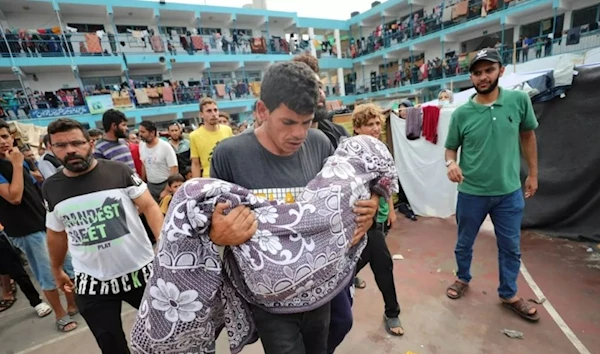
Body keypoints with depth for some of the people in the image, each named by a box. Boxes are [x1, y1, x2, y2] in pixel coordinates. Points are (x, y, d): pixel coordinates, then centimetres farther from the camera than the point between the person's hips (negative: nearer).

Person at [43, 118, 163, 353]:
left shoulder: (119, 171, -9)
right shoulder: (51, 187, 3)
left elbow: (149, 207, -10)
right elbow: (56, 233, 15)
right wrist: (57, 270, 24)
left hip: (141, 271, -2)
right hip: (92, 283, 3)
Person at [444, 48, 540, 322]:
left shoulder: (519, 100, -6)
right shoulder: (461, 113, -10)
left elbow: (528, 136, 7)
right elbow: (451, 148, -1)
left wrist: (533, 173, 8)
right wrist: (451, 163, -24)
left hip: (510, 192, 2)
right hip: (471, 193, -1)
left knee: (511, 247, 16)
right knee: (464, 243, 16)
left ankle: (509, 295, 39)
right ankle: (463, 279, 43)